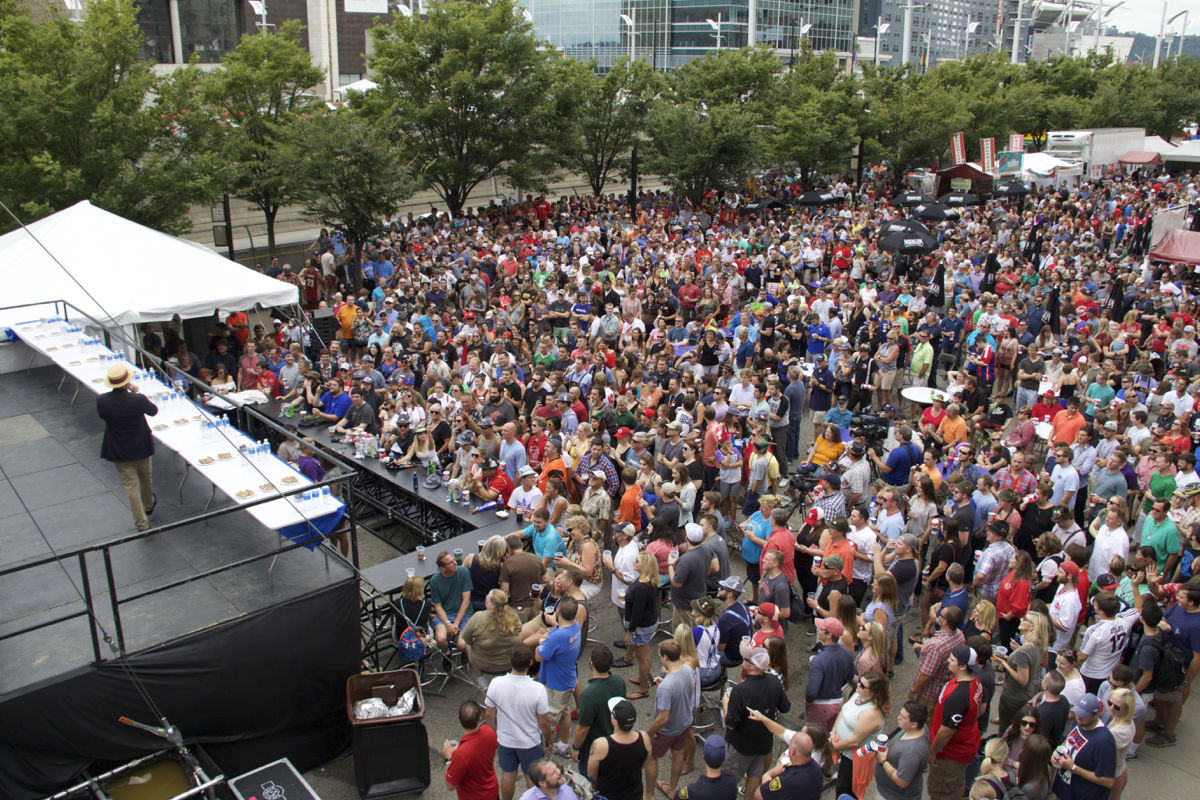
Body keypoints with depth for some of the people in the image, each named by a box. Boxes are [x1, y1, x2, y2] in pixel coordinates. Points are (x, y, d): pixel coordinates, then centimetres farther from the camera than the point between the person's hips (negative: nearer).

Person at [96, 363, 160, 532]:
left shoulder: (102, 400, -19)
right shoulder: (137, 400, -26)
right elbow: (153, 411, -6)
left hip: (119, 451, 1)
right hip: (141, 448, -1)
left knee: (130, 485, 10)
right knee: (146, 478, 25)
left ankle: (142, 523, 13)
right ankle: (148, 505, 51)